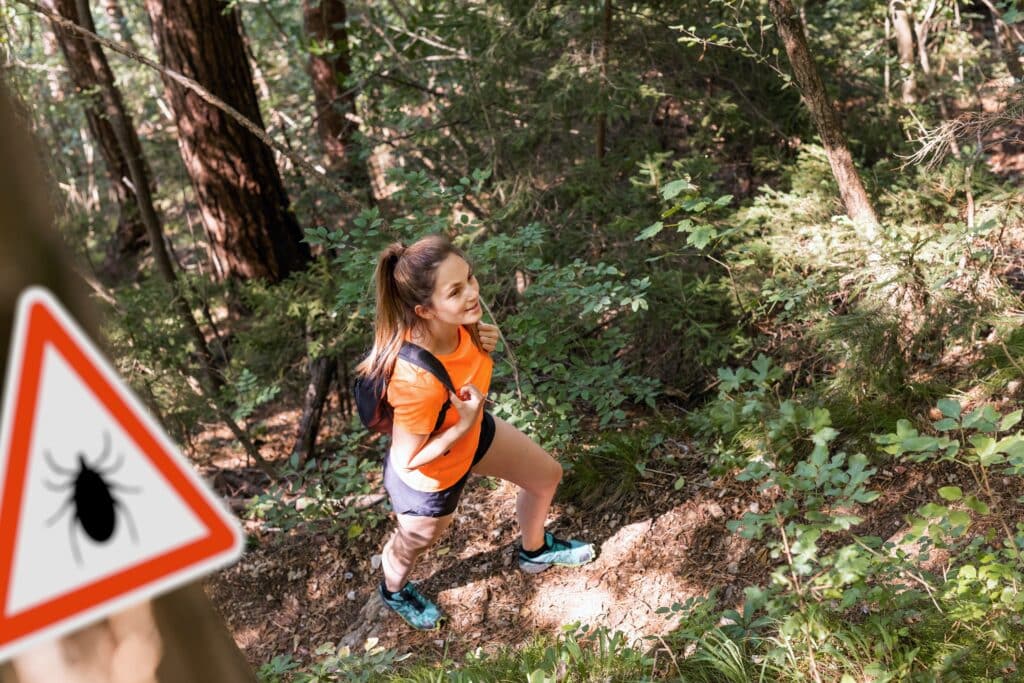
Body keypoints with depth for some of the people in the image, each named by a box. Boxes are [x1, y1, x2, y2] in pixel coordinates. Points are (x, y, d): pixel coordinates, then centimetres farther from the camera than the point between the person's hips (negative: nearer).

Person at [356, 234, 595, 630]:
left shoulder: (456, 322, -27)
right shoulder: (417, 381, -47)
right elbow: (406, 460, -31)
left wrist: (479, 339, -19)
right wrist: (463, 426, -37)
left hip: (471, 433, 7)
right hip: (429, 477, -6)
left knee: (547, 475, 24)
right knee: (412, 545, 27)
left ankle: (534, 551, 56)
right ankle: (394, 593, 64)